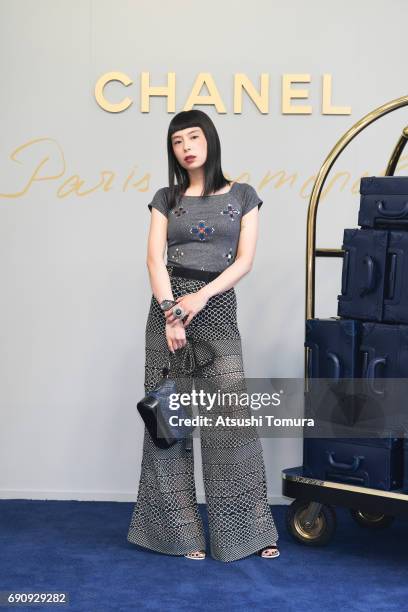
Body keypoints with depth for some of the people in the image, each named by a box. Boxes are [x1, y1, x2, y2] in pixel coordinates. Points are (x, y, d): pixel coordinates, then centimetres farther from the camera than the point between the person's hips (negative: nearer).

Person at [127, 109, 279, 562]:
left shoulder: (241, 195, 8)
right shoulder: (166, 198, 10)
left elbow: (245, 259, -1)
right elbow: (155, 258, -2)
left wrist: (201, 297, -15)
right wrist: (171, 312, -16)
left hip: (218, 307, -1)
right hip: (168, 305, 2)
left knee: (232, 418, -7)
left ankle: (250, 529, 2)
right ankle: (179, 532, 8)